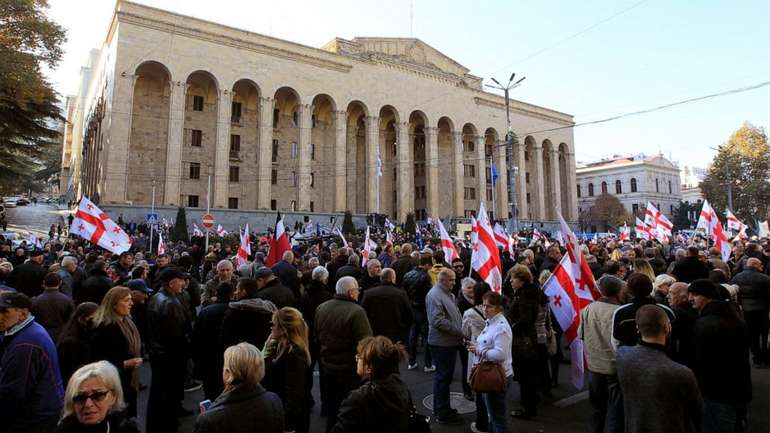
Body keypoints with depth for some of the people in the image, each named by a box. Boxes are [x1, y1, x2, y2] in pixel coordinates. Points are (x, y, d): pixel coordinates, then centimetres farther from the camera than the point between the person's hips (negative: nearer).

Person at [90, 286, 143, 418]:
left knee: (128, 418, 15)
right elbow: (98, 359, -19)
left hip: (129, 382, 8)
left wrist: (135, 361, 9)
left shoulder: (127, 322, 8)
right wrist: (125, 364, -23)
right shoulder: (104, 327, -17)